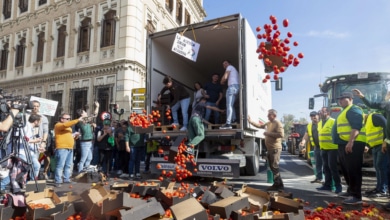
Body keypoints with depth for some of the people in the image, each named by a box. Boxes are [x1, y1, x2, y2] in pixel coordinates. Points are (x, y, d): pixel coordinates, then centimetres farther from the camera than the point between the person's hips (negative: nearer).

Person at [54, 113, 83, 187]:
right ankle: (58, 181, -6)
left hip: (70, 148, 9)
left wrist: (74, 135, 11)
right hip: (62, 148, -9)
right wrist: (78, 120, -26)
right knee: (60, 165, -9)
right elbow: (66, 125, -26)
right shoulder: (58, 125, -5)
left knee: (69, 165, 10)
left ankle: (66, 179, 17)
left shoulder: (68, 127, 24)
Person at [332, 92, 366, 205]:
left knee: (353, 170, -9)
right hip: (344, 144, 11)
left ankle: (356, 196, -6)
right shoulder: (345, 111, 24)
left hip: (352, 144, -11)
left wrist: (350, 142, -28)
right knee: (346, 169, 18)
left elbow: (356, 127, -21)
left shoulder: (353, 110, -9)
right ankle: (351, 191, 29)